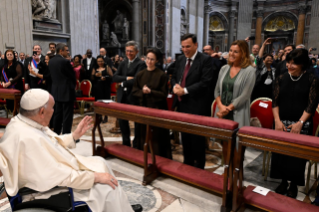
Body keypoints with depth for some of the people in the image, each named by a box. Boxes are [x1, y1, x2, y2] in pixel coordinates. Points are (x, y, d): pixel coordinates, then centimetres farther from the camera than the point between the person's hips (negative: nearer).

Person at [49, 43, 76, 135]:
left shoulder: (51, 61, 8)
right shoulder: (65, 61, -16)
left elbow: (52, 75, 12)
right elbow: (72, 75, -8)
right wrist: (73, 85, 10)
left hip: (56, 91, 8)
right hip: (67, 92, -8)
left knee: (57, 113, 17)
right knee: (67, 115, -2)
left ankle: (56, 134, 25)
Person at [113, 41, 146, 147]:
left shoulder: (141, 64, -9)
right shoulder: (123, 63, 11)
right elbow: (115, 77, 0)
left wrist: (123, 83, -9)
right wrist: (126, 78, -16)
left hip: (134, 97, -6)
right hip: (122, 96, 7)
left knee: (137, 121, 7)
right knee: (122, 120, 14)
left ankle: (137, 145, 24)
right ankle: (126, 143, 32)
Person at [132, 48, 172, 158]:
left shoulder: (161, 75, -6)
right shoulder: (140, 74, 7)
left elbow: (164, 94, -8)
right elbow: (134, 91, 6)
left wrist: (150, 92, -21)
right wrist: (142, 91, -14)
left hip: (157, 109, -4)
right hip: (143, 108, 4)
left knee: (157, 136, 2)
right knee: (144, 135, 12)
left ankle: (159, 157, 17)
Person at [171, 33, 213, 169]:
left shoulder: (205, 60, -9)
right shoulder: (180, 59, 12)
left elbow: (205, 82, -17)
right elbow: (174, 77, 18)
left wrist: (185, 90, -20)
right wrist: (175, 86, -5)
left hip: (197, 106, -6)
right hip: (182, 104, 7)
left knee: (197, 138, 4)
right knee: (185, 136, 16)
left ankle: (199, 167, 21)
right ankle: (187, 163, 33)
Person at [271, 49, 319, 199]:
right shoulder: (281, 78, 6)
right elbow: (275, 101, 4)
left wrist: (300, 123, -14)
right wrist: (277, 120, -6)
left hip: (301, 125, -2)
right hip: (282, 123, 3)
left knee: (297, 155, 1)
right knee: (280, 153, 4)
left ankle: (294, 184, 20)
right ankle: (283, 181, 23)